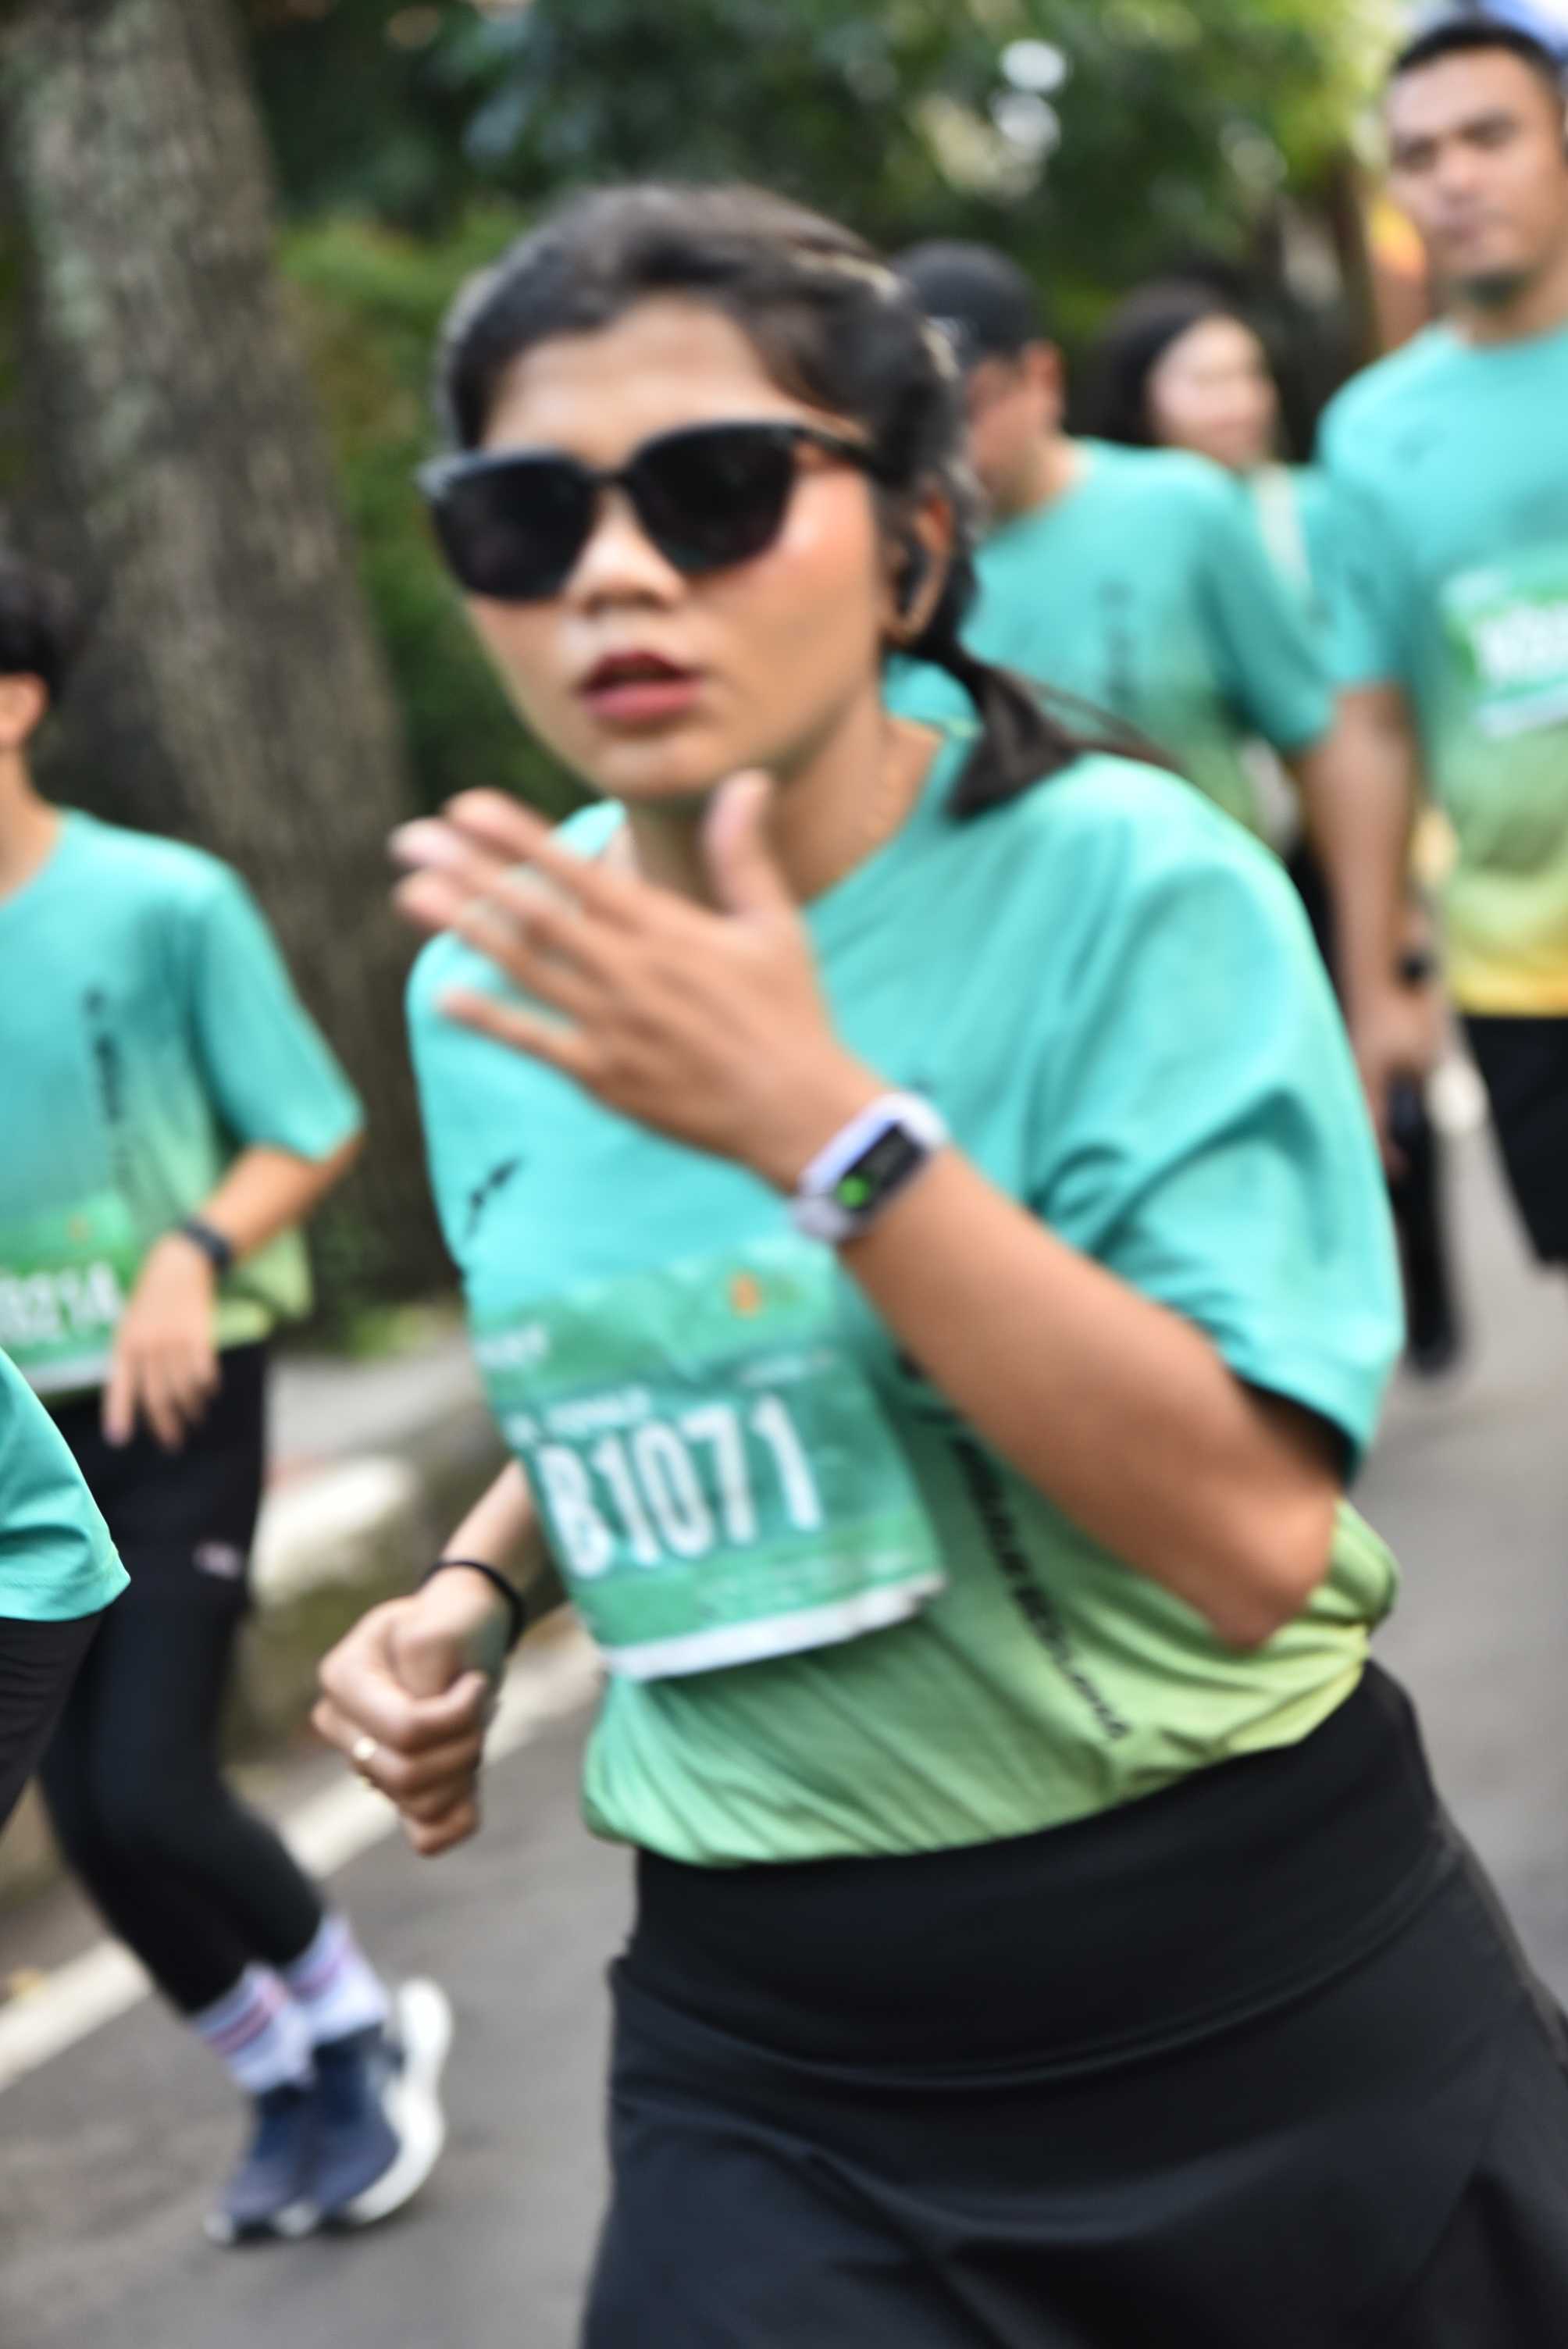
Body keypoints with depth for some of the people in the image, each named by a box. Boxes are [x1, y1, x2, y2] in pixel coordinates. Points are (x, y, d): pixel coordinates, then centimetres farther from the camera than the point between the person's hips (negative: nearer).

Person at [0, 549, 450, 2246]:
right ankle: (293, 2091, 29)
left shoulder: (164, 902, -12)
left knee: (150, 1786, -11)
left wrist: (197, 1255, -23)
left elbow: (310, 1133, -6)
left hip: (175, 1398, -4)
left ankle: (358, 2032, 19)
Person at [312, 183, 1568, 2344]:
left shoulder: (1131, 885, -16)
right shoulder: (492, 975, 0)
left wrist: (820, 1124, -31)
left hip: (1270, 2033, -3)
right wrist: (479, 1580, 0)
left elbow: (1252, 1537, -24)